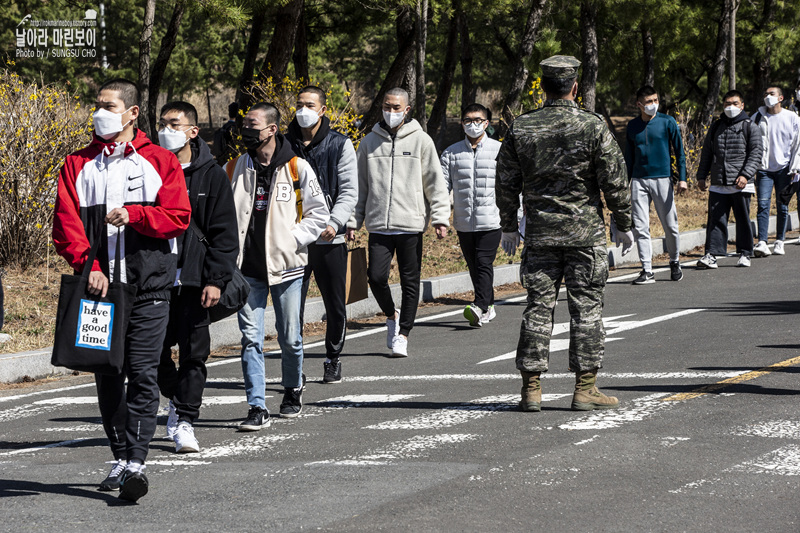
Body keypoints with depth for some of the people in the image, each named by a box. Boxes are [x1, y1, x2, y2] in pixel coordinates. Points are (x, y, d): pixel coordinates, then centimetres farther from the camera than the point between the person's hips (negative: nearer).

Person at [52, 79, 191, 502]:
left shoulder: (160, 162, 5)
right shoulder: (77, 165, 9)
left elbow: (178, 217, -3)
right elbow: (66, 223, 1)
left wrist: (134, 214, -17)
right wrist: (87, 264, -14)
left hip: (148, 286, -3)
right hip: (99, 286, 3)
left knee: (142, 373, -10)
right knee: (107, 374, 9)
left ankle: (136, 462, -15)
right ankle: (120, 457, 21)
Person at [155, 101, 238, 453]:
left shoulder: (211, 176, -1)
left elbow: (224, 234, -2)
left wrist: (216, 279, -10)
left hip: (194, 279, -2)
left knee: (193, 352, -1)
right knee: (155, 349, 6)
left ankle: (185, 421, 6)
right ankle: (177, 399, 31)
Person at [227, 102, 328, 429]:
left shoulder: (297, 169, -3)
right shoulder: (234, 169, 5)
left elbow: (319, 214, 2)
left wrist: (292, 240, -9)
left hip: (286, 265, -2)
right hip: (248, 268, 2)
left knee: (290, 337, 8)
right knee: (251, 338, -5)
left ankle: (293, 390, 34)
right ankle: (257, 408, -4)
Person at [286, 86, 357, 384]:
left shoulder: (340, 145, 2)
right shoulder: (285, 145, 7)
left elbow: (349, 191, -1)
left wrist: (334, 223, -16)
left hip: (330, 239, -1)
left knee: (335, 306, 6)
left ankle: (333, 360, 21)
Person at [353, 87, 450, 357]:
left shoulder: (421, 140, 3)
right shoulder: (370, 142, 10)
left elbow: (435, 182, 2)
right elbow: (359, 184, 15)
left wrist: (440, 217, -6)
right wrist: (353, 220, 9)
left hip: (411, 224, -2)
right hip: (379, 225, 2)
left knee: (410, 281, 1)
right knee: (376, 276, -8)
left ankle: (402, 335, 11)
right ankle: (391, 314, 20)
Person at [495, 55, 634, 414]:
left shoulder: (521, 129, 1)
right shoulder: (593, 127, -7)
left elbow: (506, 183, 6)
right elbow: (615, 182, -6)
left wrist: (509, 227, 17)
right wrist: (624, 226, 4)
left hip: (539, 233, 3)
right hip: (585, 233, -2)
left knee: (538, 307, 6)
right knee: (586, 308, 2)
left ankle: (531, 388, 4)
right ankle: (585, 388, 2)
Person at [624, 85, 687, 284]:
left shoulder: (667, 122, 1)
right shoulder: (632, 126, 9)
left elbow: (679, 151, 2)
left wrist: (682, 178, -6)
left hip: (662, 179, -2)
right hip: (639, 181, 2)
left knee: (670, 225, 2)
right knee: (640, 227, -3)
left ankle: (675, 263, 24)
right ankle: (647, 270, 0)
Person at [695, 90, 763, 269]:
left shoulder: (750, 126, 3)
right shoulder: (716, 127, 16)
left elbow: (755, 154, -3)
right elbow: (706, 153, 21)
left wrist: (746, 175, -15)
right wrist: (702, 176, 12)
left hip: (741, 184, -3)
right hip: (718, 184, 3)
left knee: (743, 219, 4)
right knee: (716, 219, -4)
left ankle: (744, 254, 13)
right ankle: (711, 254, -6)